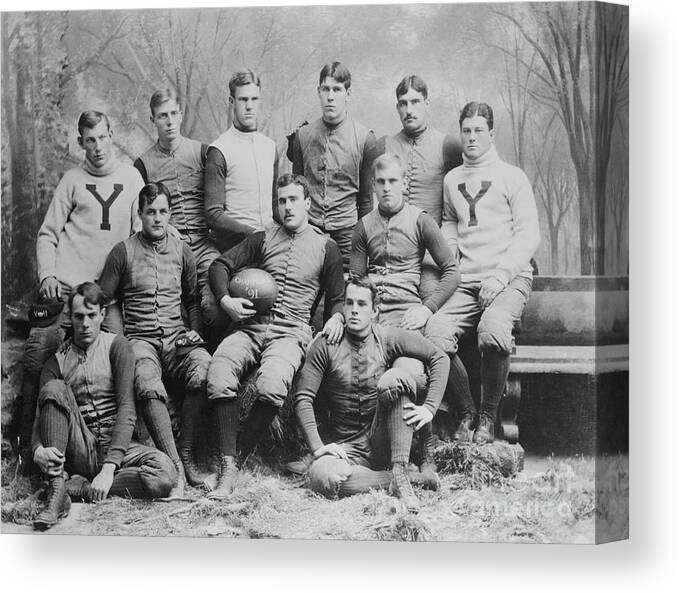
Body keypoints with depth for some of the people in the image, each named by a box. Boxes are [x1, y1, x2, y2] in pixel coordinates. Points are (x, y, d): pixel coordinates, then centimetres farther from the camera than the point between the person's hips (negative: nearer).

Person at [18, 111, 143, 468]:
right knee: (37, 364, -8)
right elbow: (48, 234, 7)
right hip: (65, 287, -1)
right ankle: (28, 445, 3)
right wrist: (47, 275, -7)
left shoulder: (131, 177, 10)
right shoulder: (72, 180, 7)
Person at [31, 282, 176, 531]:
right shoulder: (58, 360, 10)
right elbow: (42, 415, 1)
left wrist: (109, 467, -19)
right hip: (79, 449, 2)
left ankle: (79, 488, -15)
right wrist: (38, 449, -25)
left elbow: (127, 409, -8)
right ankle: (56, 490, -27)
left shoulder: (116, 345, 2)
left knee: (164, 474, -31)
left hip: (116, 445, -1)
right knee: (55, 388, -22)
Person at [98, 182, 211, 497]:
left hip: (177, 335, 2)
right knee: (149, 386, -36)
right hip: (140, 338, -2)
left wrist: (194, 333, 9)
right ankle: (175, 467, -32)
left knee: (202, 371, -32)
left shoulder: (182, 250, 15)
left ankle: (186, 455, -21)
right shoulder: (123, 252, 6)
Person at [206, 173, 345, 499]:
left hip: (290, 334, -2)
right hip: (250, 328, 2)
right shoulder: (263, 239, 18)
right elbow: (220, 265, 16)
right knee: (218, 377, -30)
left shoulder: (326, 248, 13)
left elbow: (336, 298, 20)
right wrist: (225, 300, -1)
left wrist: (336, 317, -2)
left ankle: (238, 456, -13)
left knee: (271, 386, -36)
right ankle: (227, 469, -23)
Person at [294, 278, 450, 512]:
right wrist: (317, 447, -14)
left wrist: (429, 407, -10)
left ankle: (400, 474, -25)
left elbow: (439, 357, 1)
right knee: (322, 477, -34)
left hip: (383, 442, 1)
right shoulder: (326, 345, -2)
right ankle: (399, 479, -16)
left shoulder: (388, 338, 0)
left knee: (395, 377, -25)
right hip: (345, 446, 0)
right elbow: (303, 398, -4)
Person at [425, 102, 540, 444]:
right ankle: (466, 413, -6)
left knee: (493, 330, -35)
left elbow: (528, 235, 1)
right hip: (465, 282, 4)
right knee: (435, 333, -25)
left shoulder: (512, 177, 7)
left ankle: (488, 416, -14)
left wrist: (501, 276, -12)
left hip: (509, 278, -4)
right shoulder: (452, 180, 20)